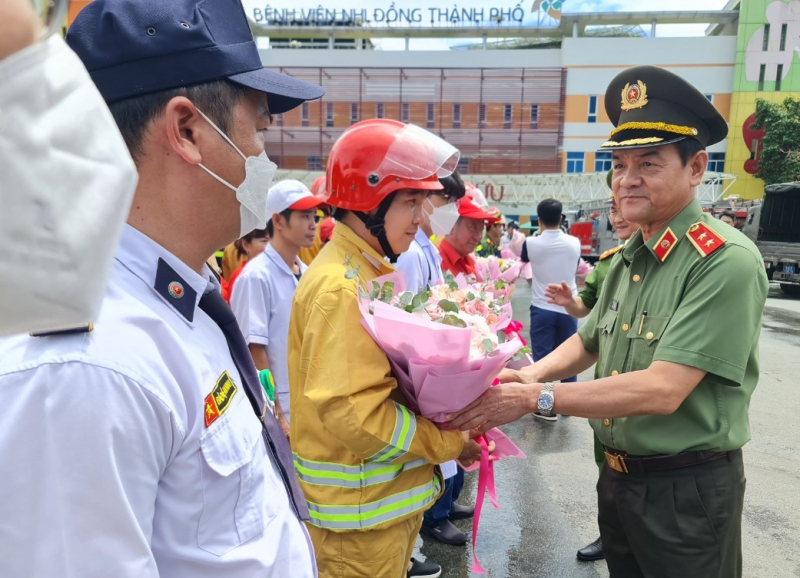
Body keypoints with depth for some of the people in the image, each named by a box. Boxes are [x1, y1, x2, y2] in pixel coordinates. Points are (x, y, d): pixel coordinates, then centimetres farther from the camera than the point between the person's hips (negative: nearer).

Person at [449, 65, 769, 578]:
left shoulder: (726, 261, -22)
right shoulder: (627, 260, 4)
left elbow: (661, 390, -29)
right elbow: (588, 343, 14)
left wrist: (536, 398, -27)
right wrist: (532, 374, -5)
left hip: (687, 492, -7)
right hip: (617, 477, 7)